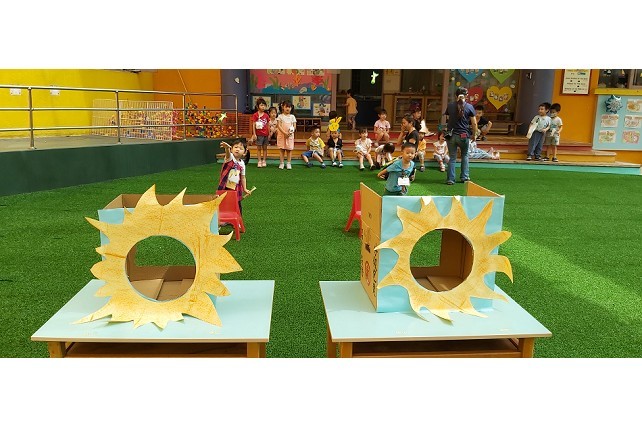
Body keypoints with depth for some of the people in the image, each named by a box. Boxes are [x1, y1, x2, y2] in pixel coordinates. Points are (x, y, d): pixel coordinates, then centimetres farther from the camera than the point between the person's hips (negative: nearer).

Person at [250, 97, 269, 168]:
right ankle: (259, 161, 7)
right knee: (259, 148, 3)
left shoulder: (266, 115, 5)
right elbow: (253, 125, -6)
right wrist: (254, 134, -11)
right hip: (259, 134, -3)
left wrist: (269, 134, 7)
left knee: (265, 148, 8)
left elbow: (268, 125, 9)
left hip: (265, 134, 3)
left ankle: (264, 161, 15)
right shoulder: (255, 115, -6)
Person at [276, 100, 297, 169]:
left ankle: (289, 163, 10)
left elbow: (294, 126, 3)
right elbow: (278, 126, -6)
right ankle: (281, 163, 8)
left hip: (290, 135, 1)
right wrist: (284, 133, -18)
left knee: (289, 149, 3)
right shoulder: (280, 116, 0)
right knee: (281, 149, 2)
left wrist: (291, 132, -16)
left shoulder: (292, 116, 6)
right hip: (281, 134, -1)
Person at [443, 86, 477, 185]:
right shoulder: (469, 107, -5)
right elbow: (474, 123, -3)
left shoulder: (450, 105, 1)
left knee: (452, 158, 7)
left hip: (451, 135, 1)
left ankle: (450, 179, 4)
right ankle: (464, 177, 20)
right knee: (465, 156, 19)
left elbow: (446, 116, 14)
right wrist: (474, 134, 9)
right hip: (463, 135, -1)